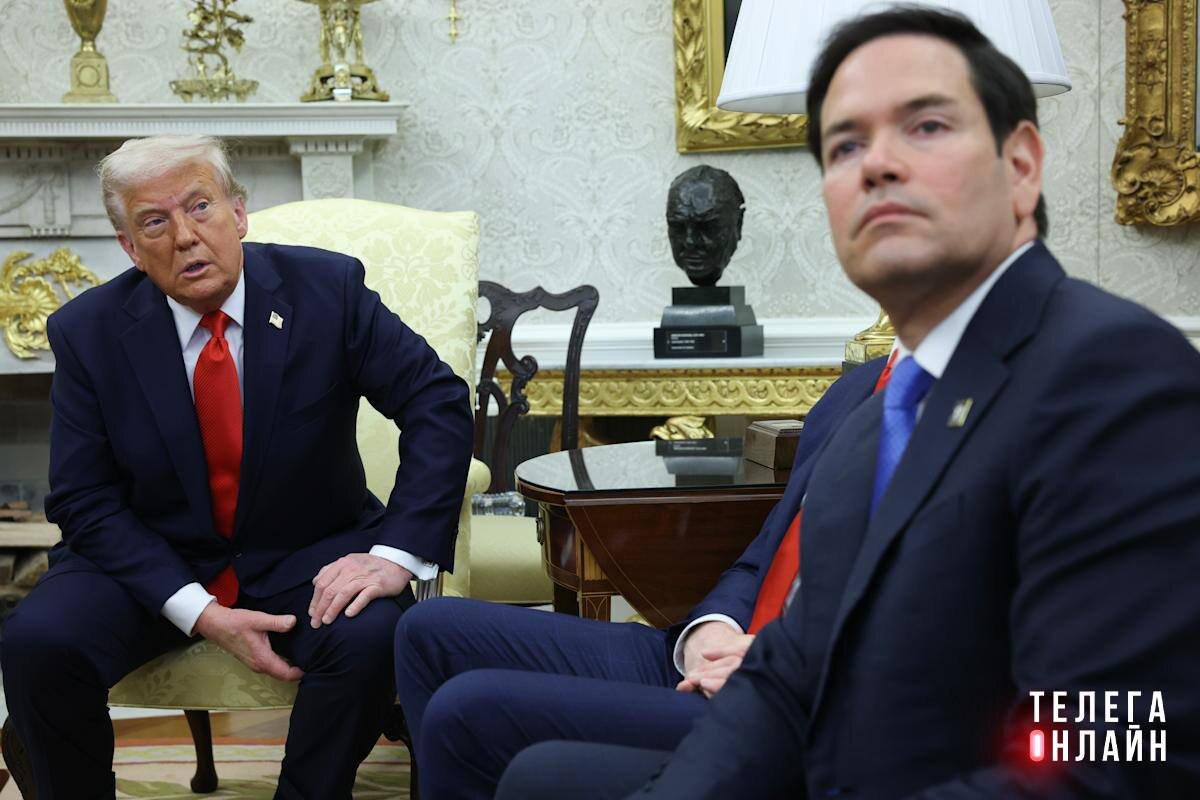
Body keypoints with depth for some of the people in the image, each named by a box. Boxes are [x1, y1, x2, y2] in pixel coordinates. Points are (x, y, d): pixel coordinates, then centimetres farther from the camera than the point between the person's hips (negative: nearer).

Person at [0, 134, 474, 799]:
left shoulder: (328, 289, -10)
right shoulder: (87, 332, -7)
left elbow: (437, 403, -10)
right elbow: (85, 501, -6)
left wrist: (395, 554, -23)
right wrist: (200, 614, -19)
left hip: (308, 557, 0)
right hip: (152, 564, 1)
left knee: (369, 636, -31)